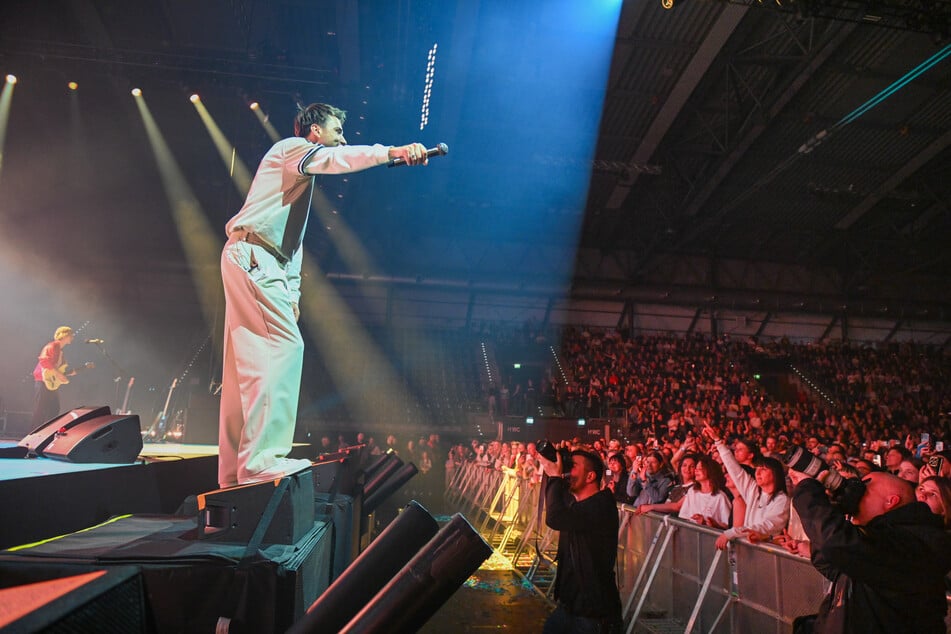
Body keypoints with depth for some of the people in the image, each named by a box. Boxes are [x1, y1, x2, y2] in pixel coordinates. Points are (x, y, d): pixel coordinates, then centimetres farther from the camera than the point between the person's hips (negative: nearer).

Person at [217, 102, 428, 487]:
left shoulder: (303, 172, 31)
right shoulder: (292, 148, 3)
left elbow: (292, 238, 27)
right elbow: (337, 159, -21)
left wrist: (293, 290, 18)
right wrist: (393, 152, -33)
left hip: (260, 263, 10)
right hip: (252, 256, -10)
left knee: (250, 361, 5)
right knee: (285, 346, -19)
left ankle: (235, 470, 8)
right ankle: (261, 460, -21)